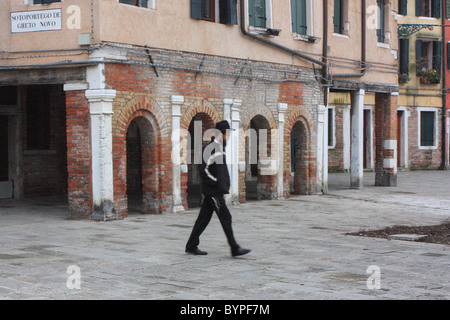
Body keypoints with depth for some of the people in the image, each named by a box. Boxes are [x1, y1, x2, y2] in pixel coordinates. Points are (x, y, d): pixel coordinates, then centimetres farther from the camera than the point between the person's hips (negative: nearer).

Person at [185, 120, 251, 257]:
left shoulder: (219, 148, 16)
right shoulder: (211, 149, -15)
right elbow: (204, 170, -20)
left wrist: (224, 186, 15)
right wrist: (216, 183, -17)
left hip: (216, 191, 10)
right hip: (213, 191, -10)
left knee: (203, 218, 12)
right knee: (225, 217, -8)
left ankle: (191, 246, 18)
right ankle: (235, 249, -5)